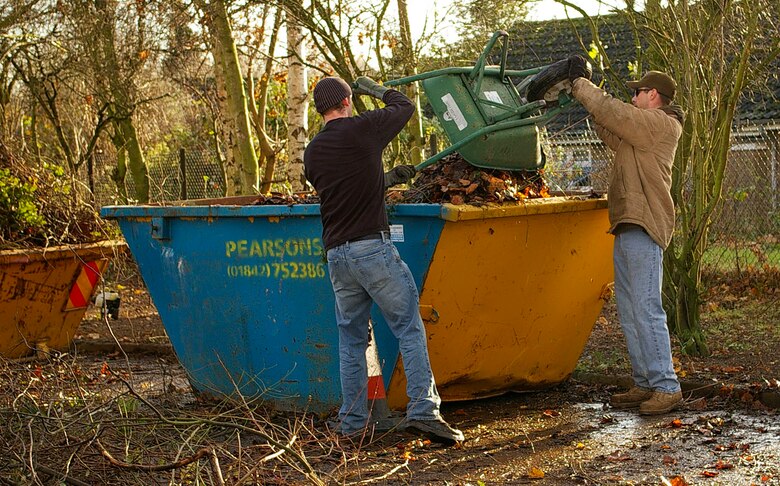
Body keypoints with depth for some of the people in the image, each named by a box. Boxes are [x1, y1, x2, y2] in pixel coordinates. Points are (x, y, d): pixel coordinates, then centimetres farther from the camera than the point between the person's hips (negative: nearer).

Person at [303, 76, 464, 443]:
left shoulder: (312, 152, 12)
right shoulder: (362, 129, -3)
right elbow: (405, 107, 14)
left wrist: (388, 178, 34)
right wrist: (376, 89, 30)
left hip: (336, 254, 5)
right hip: (373, 247, -5)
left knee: (351, 338, 13)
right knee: (410, 328, -1)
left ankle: (353, 420, 15)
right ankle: (422, 410, -9)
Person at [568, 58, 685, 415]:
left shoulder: (661, 124, -8)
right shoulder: (642, 129, 23)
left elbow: (613, 113, -14)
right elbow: (612, 137, 31)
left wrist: (580, 83, -3)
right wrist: (585, 89, 22)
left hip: (644, 227, -11)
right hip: (627, 228, 11)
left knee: (646, 309, -14)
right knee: (628, 311, 11)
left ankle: (666, 388, -13)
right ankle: (645, 385, 14)